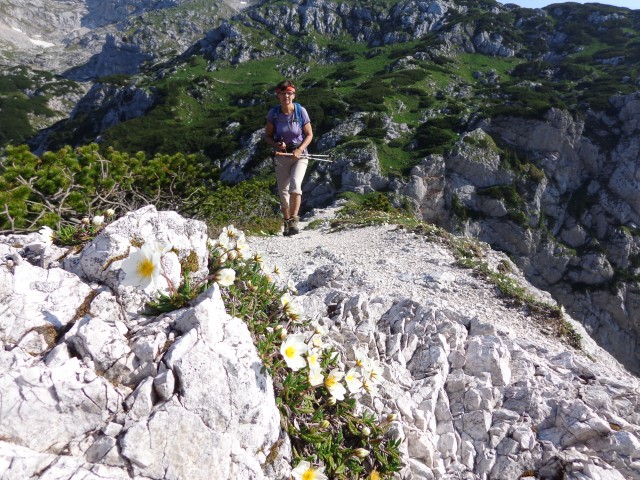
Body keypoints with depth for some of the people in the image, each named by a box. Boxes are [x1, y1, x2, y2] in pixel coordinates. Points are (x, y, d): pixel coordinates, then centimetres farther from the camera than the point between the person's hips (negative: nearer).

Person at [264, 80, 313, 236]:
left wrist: (299, 150, -19)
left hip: (299, 155, -2)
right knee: (283, 191, 5)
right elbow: (267, 136, 2)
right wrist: (277, 144, -18)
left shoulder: (301, 111, -10)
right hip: (281, 156, 2)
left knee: (295, 184, -25)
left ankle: (294, 221, -18)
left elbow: (309, 134, -3)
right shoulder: (274, 113, -6)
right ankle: (287, 223, 21)